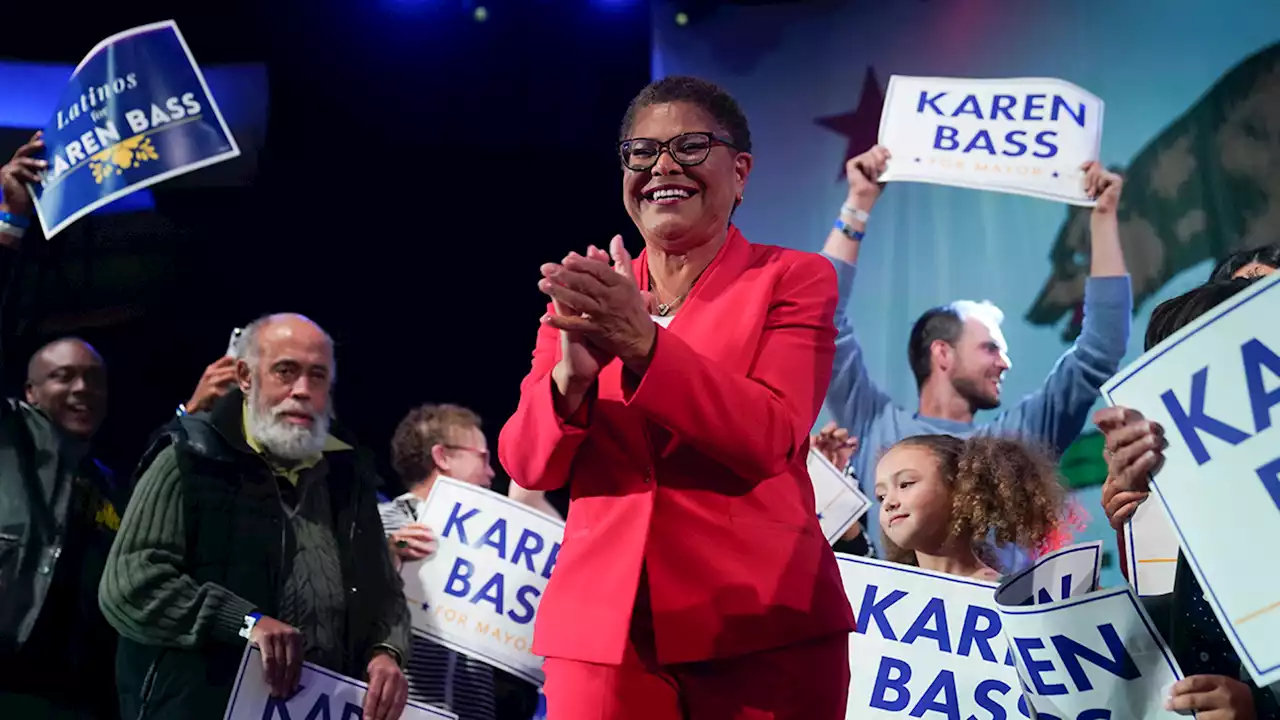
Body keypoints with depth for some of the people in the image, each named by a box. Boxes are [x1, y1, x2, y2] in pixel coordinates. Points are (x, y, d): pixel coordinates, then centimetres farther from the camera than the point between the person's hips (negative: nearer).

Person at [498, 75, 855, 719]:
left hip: (761, 625, -2)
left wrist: (644, 344, -24)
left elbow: (770, 438, -13)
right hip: (601, 624, 2)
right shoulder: (581, 293, 10)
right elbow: (528, 464, 2)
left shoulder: (793, 279, 2)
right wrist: (572, 373, -18)